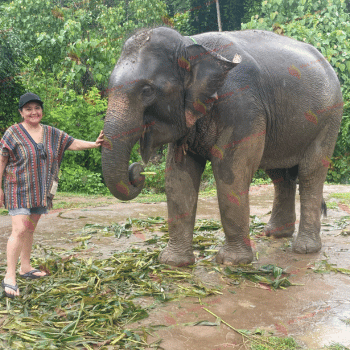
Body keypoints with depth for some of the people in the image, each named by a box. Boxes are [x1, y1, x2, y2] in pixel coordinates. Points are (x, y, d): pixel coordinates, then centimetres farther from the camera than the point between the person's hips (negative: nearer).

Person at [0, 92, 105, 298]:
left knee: (30, 229, 13)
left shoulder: (52, 134, 8)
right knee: (20, 230, -13)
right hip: (19, 190, -5)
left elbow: (73, 143, 2)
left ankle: (26, 268, 26)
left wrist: (94, 144, -16)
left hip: (41, 191, 5)